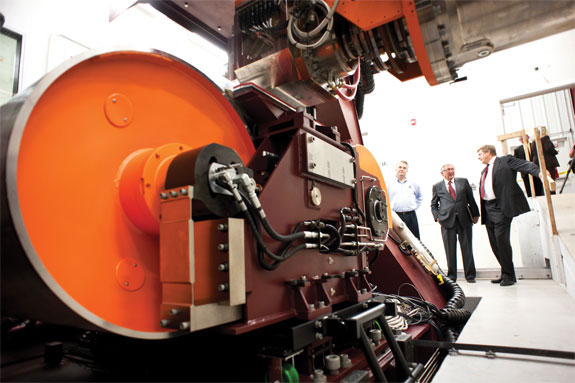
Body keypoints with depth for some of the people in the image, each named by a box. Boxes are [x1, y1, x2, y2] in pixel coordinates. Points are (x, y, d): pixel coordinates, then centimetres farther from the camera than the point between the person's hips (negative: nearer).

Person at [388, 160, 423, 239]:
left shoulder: (413, 184, 12)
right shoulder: (390, 184, 5)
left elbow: (420, 197, 24)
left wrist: (415, 207, 11)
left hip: (411, 216, 2)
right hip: (396, 216, -2)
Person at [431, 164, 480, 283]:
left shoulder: (463, 181, 13)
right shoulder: (437, 186, 10)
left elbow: (471, 199, 13)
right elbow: (433, 205, 12)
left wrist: (475, 214, 9)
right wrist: (437, 217, -1)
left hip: (464, 219, 1)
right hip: (447, 220, -1)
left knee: (467, 248, 4)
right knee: (450, 250, 2)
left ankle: (470, 275, 15)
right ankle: (451, 276, 12)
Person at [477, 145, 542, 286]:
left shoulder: (505, 160, 4)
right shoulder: (484, 171, 24)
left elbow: (526, 165, -10)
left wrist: (539, 172, -32)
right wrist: (481, 213, 14)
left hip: (501, 207, -7)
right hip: (487, 209, 8)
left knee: (501, 238, -13)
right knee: (494, 242, 7)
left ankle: (509, 275, -1)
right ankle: (506, 273, 18)